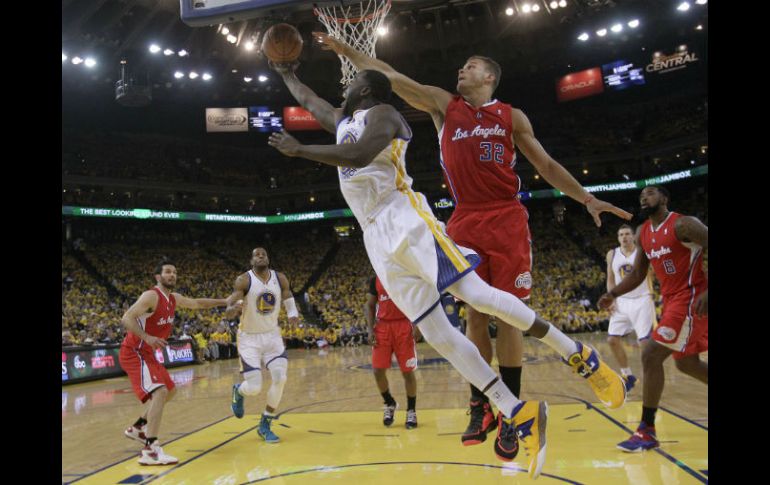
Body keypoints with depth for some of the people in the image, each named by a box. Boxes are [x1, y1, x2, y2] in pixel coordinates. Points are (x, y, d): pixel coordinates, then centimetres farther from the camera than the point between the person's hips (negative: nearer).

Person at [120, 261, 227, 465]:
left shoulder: (174, 298, 8)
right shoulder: (151, 296, -18)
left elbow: (197, 303, 23)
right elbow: (126, 318, -26)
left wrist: (224, 302, 20)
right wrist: (147, 337, -38)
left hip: (147, 353, 10)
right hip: (133, 353, -10)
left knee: (170, 390, 21)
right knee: (159, 392, -24)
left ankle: (138, 428, 34)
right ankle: (150, 451, -27)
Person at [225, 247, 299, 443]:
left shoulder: (280, 279, -5)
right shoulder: (244, 280, -16)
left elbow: (288, 299, 13)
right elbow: (228, 313, -20)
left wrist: (293, 315, -8)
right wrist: (234, 307, -44)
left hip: (272, 335, 3)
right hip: (249, 338, -3)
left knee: (280, 378, -13)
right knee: (254, 388, -9)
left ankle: (265, 426, 7)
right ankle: (238, 390, 31)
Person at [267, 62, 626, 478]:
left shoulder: (382, 113, 1)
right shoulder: (343, 120, 27)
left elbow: (358, 155, -18)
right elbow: (309, 101, 45)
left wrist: (299, 150, -10)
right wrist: (287, 74, 53)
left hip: (406, 220, -7)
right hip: (376, 238, 7)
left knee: (476, 293, -18)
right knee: (435, 332, -4)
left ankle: (577, 355, -4)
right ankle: (517, 413, -2)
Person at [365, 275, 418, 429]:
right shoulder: (375, 280, 10)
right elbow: (369, 305, 13)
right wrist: (370, 329, 1)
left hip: (403, 325, -3)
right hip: (382, 326, 3)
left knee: (407, 371, 0)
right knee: (378, 371, -2)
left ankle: (411, 410, 16)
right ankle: (390, 404, 23)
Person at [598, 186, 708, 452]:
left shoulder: (683, 224, -14)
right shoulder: (642, 233, 10)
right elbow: (637, 274, 14)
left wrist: (708, 292, -29)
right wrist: (613, 294, -1)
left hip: (691, 299, -9)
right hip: (671, 300, 9)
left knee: (651, 355, -15)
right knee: (687, 363, 17)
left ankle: (647, 431, -6)